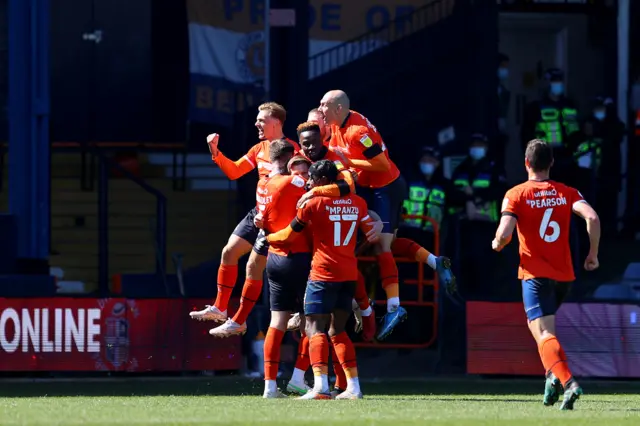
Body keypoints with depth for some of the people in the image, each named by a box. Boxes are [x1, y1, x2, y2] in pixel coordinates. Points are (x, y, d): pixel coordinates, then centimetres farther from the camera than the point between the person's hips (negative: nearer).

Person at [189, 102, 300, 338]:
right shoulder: (259, 148, 10)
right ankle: (220, 308, 22)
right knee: (229, 252, 11)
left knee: (254, 266, -6)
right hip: (258, 213, 9)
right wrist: (215, 152, 6)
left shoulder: (291, 149, -17)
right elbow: (233, 172, 16)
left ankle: (239, 321, 5)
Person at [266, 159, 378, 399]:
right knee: (337, 330, 16)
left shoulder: (312, 203, -6)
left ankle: (320, 386, -24)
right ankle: (354, 386, 10)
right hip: (350, 274, 6)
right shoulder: (357, 203, 8)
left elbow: (289, 236, 3)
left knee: (315, 328, -7)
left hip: (323, 274, -6)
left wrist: (266, 238, 21)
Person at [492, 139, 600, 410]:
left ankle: (567, 382, -37)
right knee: (545, 328, 27)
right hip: (564, 274, 5)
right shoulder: (567, 193, 6)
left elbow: (505, 233, -15)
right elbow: (592, 217, -10)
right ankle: (554, 375, 7)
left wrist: (497, 244, 9)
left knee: (544, 334, -14)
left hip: (535, 274, -5)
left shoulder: (515, 195, -3)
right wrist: (593, 254, 1)